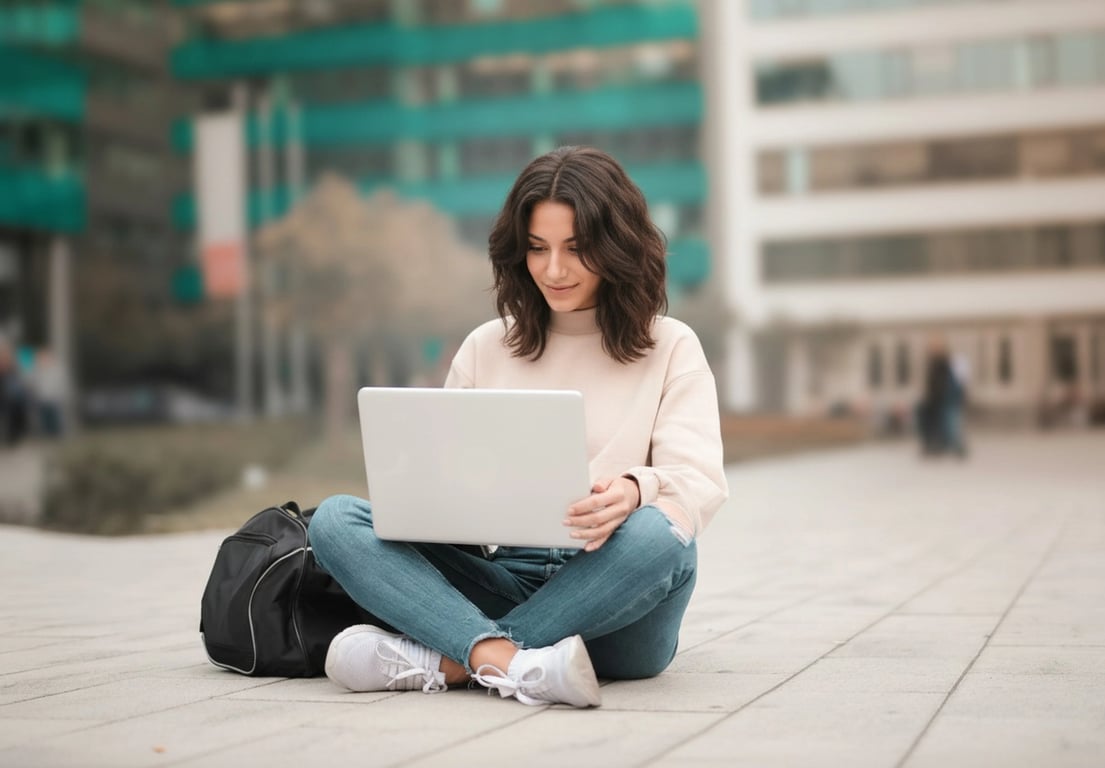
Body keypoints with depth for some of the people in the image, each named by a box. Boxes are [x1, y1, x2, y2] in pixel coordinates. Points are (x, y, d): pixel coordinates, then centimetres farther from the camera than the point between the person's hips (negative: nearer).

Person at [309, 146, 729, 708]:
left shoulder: (670, 348, 7)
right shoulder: (487, 347, 16)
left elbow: (701, 483, -6)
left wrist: (634, 490, -29)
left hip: (613, 598, -2)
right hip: (505, 576, 3)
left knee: (656, 535, -37)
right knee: (335, 520, -18)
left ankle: (446, 660, -30)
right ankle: (509, 661, -40)